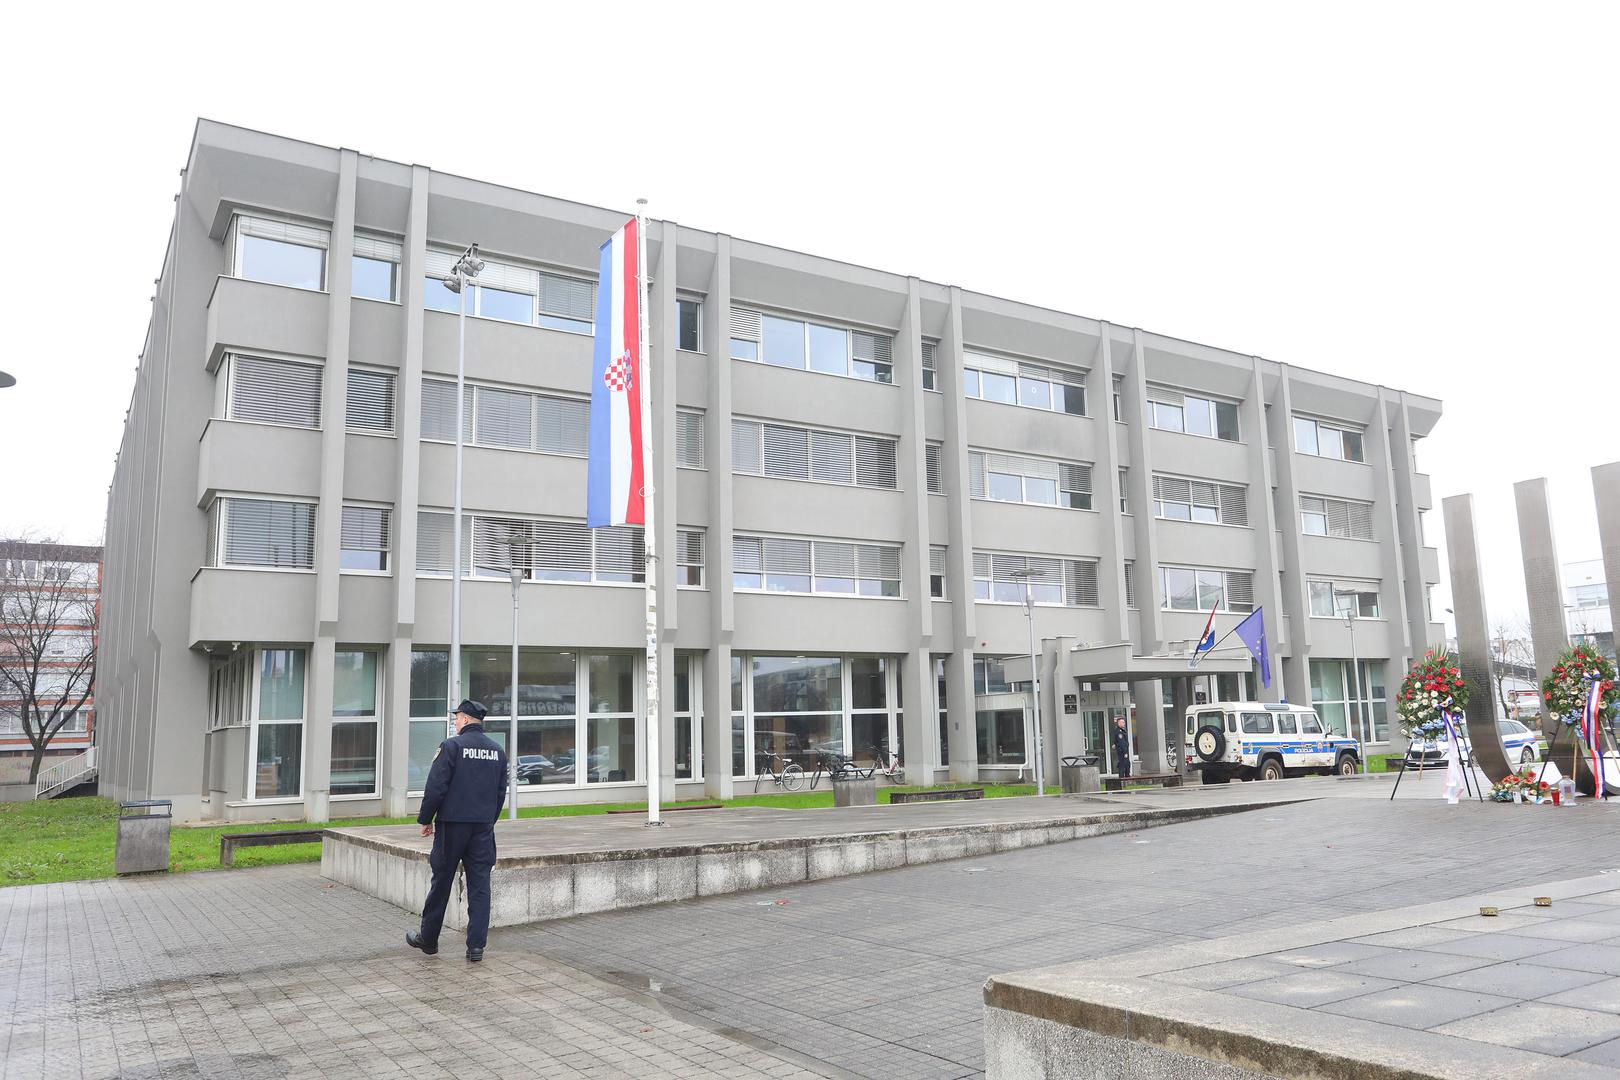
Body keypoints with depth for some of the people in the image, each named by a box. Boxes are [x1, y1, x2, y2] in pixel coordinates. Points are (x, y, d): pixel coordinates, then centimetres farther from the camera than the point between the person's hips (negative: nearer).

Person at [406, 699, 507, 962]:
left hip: (453, 824, -4)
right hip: (484, 827, 4)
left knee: (441, 882, 9)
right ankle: (476, 946, 3)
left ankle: (428, 939, 23)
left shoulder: (451, 746, -9)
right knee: (480, 886, 4)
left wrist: (425, 819, 0)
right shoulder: (497, 751, 8)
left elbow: (436, 788, -11)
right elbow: (501, 792, 13)